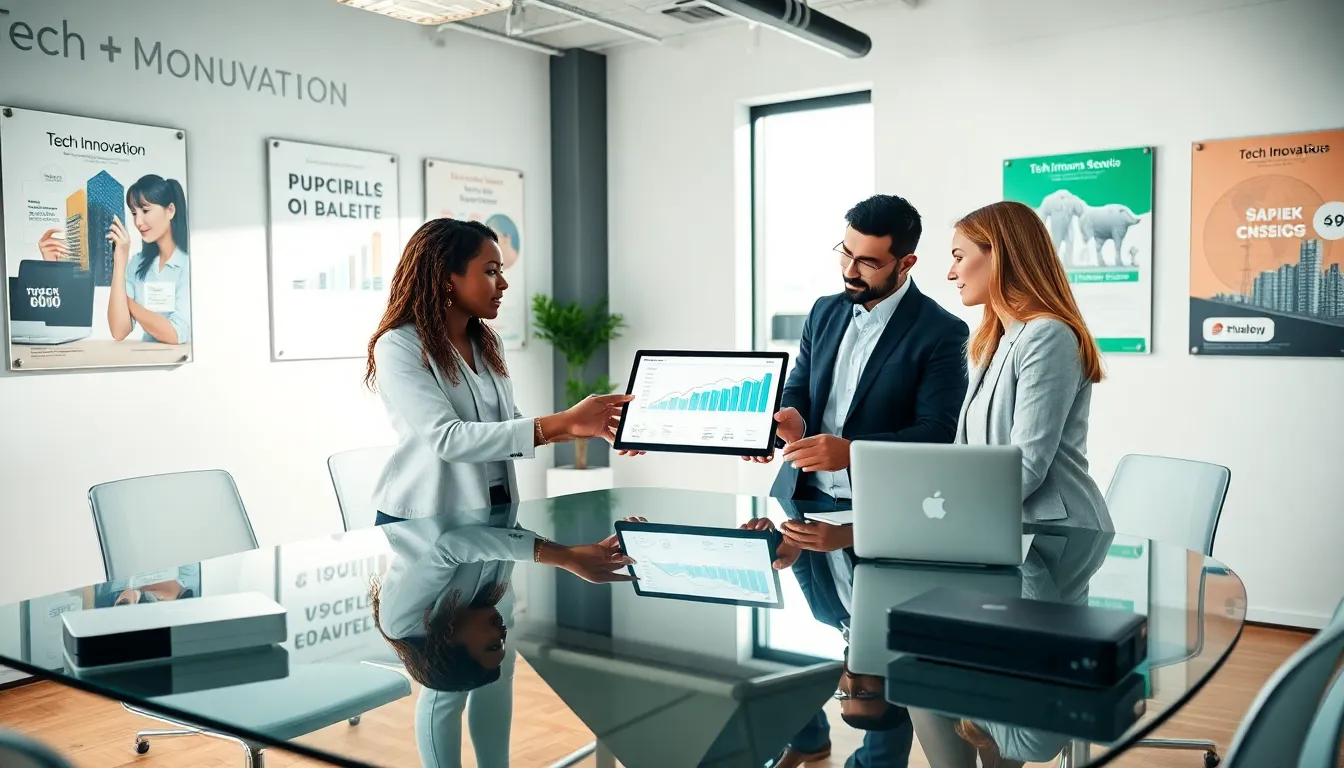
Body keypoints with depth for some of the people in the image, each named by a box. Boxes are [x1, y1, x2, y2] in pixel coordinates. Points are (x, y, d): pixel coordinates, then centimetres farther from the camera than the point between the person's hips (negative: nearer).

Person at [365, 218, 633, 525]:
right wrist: (563, 422, -26)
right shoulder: (399, 347, -13)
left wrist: (585, 425, 1)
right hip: (425, 519, -6)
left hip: (495, 509, 6)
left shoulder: (487, 342, 10)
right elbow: (449, 439, -23)